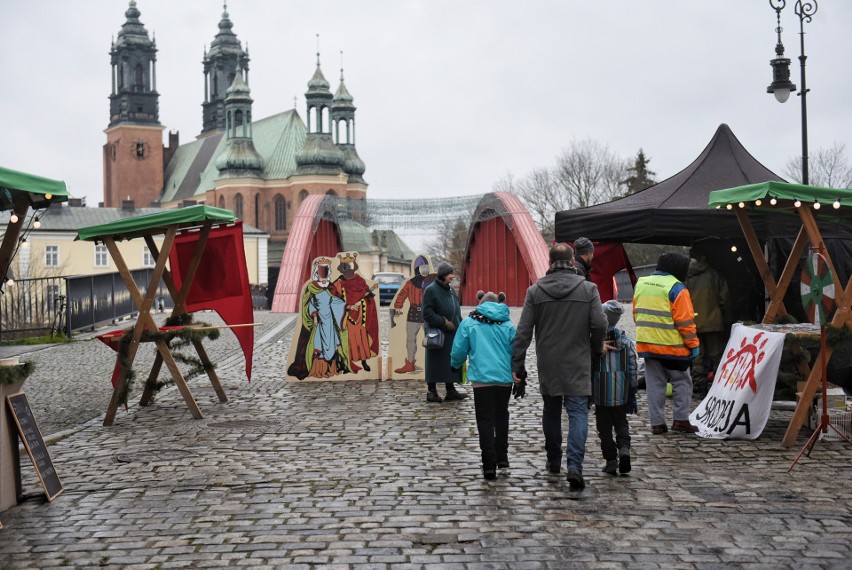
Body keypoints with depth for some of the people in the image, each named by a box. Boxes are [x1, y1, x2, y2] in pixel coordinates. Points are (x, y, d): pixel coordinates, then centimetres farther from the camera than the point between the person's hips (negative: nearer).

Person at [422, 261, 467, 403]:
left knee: (451, 362, 10)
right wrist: (444, 322, -16)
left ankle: (451, 390, 18)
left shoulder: (450, 289, 12)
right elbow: (427, 314, -14)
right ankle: (431, 391, 10)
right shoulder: (431, 290, -11)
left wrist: (460, 326, 11)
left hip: (452, 334, 7)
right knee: (435, 363, 0)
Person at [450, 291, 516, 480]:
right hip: (505, 379, 3)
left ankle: (489, 464, -5)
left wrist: (455, 364, 22)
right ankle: (502, 457, 26)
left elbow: (458, 352, 1)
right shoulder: (507, 325, 6)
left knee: (485, 421, 2)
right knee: (501, 416, 21)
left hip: (481, 379, -2)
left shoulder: (469, 323, 2)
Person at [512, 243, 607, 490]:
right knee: (578, 412, 0)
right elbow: (600, 325, -9)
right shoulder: (588, 289, -4)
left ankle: (553, 460, 27)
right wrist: (595, 350, 9)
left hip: (547, 366, 2)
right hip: (578, 366, -2)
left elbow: (523, 332, -2)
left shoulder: (535, 291, 0)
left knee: (551, 410, 17)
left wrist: (517, 365, 2)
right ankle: (574, 464, -16)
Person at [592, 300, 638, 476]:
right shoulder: (626, 342, -1)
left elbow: (587, 369, -8)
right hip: (621, 395, 3)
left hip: (601, 396, -3)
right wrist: (632, 394, 11)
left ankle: (611, 461, 9)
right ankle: (624, 449, -6)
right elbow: (632, 369, 2)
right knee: (621, 424, 17)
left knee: (604, 428, 9)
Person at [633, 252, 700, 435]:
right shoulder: (676, 288, -12)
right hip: (672, 346, -6)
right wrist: (693, 344, -6)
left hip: (647, 344, 6)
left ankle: (657, 423, 9)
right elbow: (684, 321, -13)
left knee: (654, 383, 10)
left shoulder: (640, 284, 9)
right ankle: (680, 419, 5)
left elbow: (636, 314, 16)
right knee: (681, 382, 8)